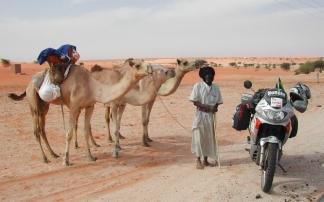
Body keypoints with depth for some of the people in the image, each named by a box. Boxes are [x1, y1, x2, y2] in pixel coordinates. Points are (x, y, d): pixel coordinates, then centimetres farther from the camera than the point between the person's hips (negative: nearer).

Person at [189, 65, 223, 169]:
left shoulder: (216, 88, 4)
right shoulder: (198, 86, -7)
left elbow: (217, 102, 10)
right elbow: (195, 102, -10)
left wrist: (215, 108, -13)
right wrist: (208, 107, -19)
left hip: (210, 116, 4)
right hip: (200, 115, -4)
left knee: (209, 138, 8)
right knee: (199, 138, -3)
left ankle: (205, 160, 19)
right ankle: (199, 161, 5)